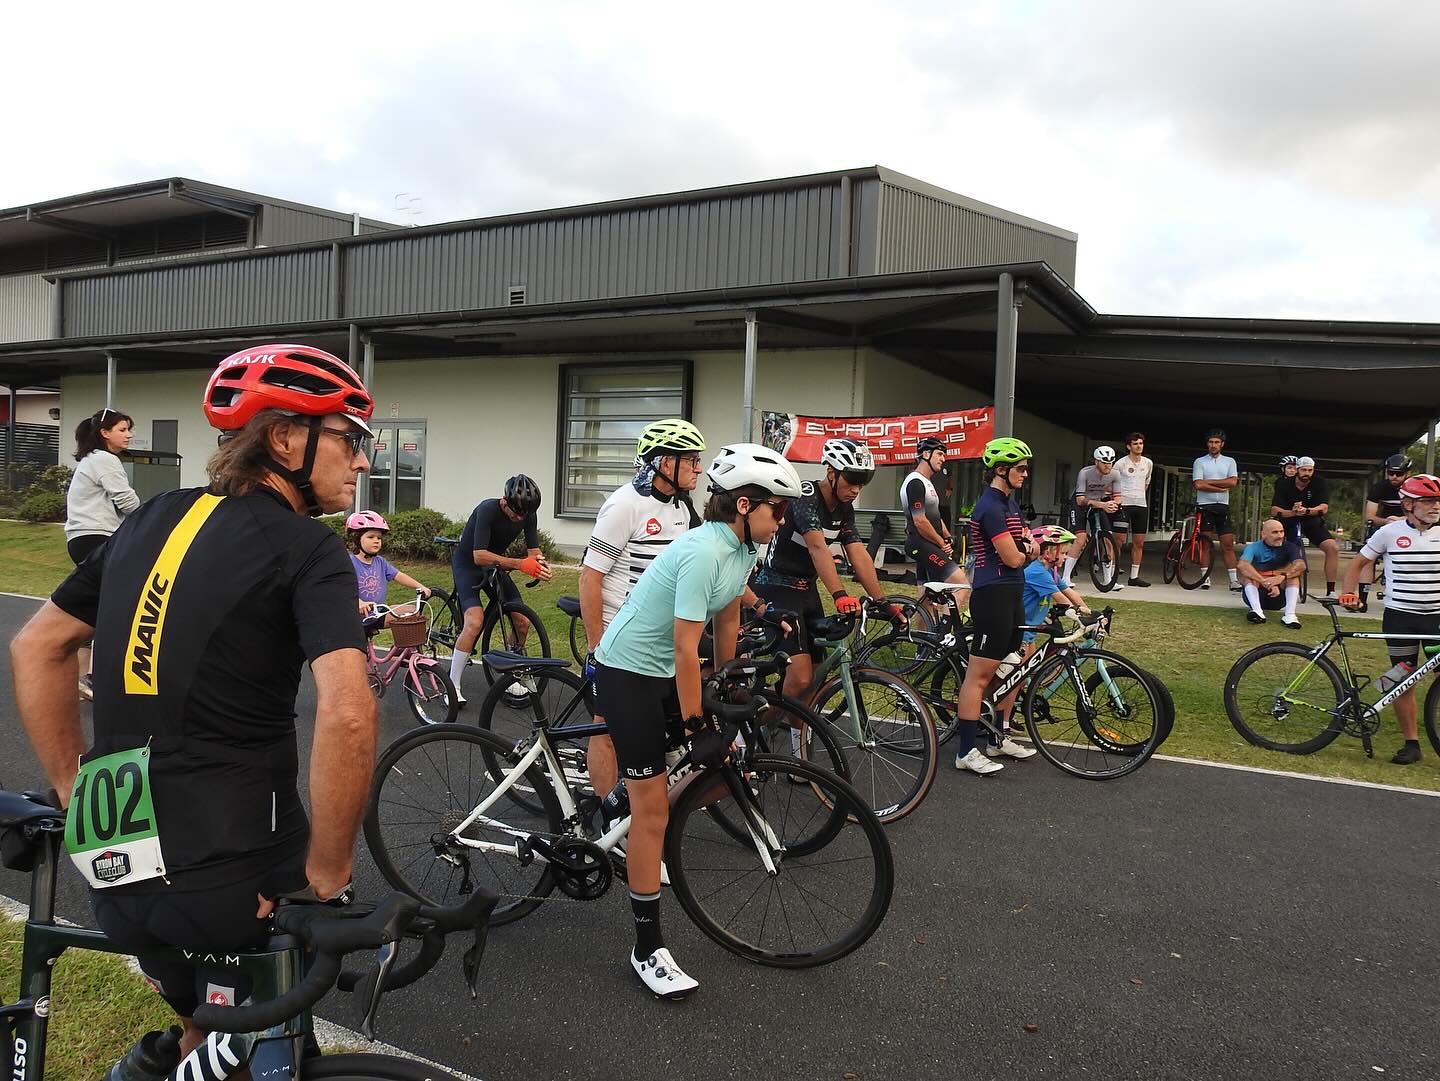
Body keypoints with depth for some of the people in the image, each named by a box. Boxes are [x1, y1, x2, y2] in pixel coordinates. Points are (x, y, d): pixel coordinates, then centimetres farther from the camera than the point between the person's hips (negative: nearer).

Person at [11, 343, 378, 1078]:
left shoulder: (154, 518, 9)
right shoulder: (306, 547, -12)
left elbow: (34, 650, 17)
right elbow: (348, 715, -26)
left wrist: (80, 796, 18)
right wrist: (325, 876, -14)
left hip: (113, 861, 7)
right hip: (233, 873, -7)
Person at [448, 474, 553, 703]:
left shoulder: (527, 515, -13)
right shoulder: (488, 510, -30)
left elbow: (534, 551, -12)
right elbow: (479, 556, -37)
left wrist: (540, 563, -37)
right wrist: (520, 564, -46)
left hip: (495, 565, 6)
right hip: (467, 564, -6)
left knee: (523, 622, -6)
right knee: (475, 622, -25)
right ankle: (452, 686, -16)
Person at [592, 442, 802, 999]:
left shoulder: (744, 547, -1)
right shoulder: (703, 552, -28)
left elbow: (727, 621, 9)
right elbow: (685, 648, -26)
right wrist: (697, 727, -20)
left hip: (663, 672, 9)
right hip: (626, 672, -9)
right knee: (653, 810, -6)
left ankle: (630, 812, 28)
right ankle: (648, 950, 6)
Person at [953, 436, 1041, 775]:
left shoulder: (1010, 502, 16)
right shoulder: (990, 507, -16)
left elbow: (1031, 547, 18)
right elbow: (1013, 558, -17)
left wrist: (1027, 544, -5)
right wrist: (1026, 549, 5)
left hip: (1012, 593, 10)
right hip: (993, 594, -10)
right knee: (979, 674, -7)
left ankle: (998, 739, 28)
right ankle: (966, 752, -2)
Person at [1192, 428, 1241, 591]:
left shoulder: (1229, 461, 11)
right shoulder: (1200, 462, 4)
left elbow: (1233, 482, -5)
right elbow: (1198, 485, -9)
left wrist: (1209, 482, -7)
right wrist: (1222, 487, -7)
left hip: (1222, 506, 2)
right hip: (1205, 505, -1)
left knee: (1228, 544, -1)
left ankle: (1234, 580, -3)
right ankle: (1206, 578, 6)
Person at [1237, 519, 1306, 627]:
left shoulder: (1289, 547, -3)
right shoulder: (1254, 547, -9)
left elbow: (1301, 565, -23)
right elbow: (1242, 565, -31)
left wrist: (1282, 576, -42)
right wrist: (1265, 582, -42)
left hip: (1278, 598, 1)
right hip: (1255, 595, -1)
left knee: (1292, 570, -18)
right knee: (1248, 572, -24)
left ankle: (1290, 615, -34)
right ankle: (1257, 611, -43)